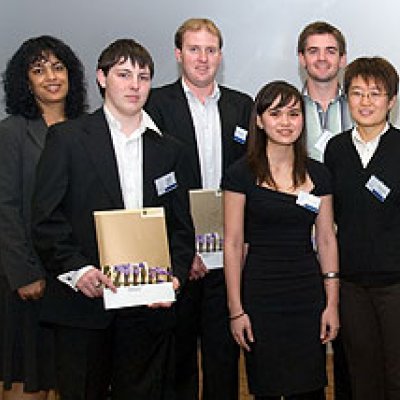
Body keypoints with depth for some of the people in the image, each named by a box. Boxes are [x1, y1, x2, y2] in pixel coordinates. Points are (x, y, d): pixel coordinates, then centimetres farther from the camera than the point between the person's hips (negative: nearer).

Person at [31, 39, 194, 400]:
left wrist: (175, 275, -4)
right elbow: (46, 218, -4)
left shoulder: (168, 150, 13)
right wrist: (76, 270, -17)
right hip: (83, 303, -3)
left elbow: (181, 226, 13)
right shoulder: (68, 138, 1)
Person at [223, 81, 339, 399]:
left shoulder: (318, 174, 6)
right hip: (260, 295, -3)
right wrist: (236, 310, -7)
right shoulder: (242, 174, -5)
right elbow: (233, 244, -5)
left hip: (308, 295, 3)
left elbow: (327, 240, 8)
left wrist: (332, 303, 3)